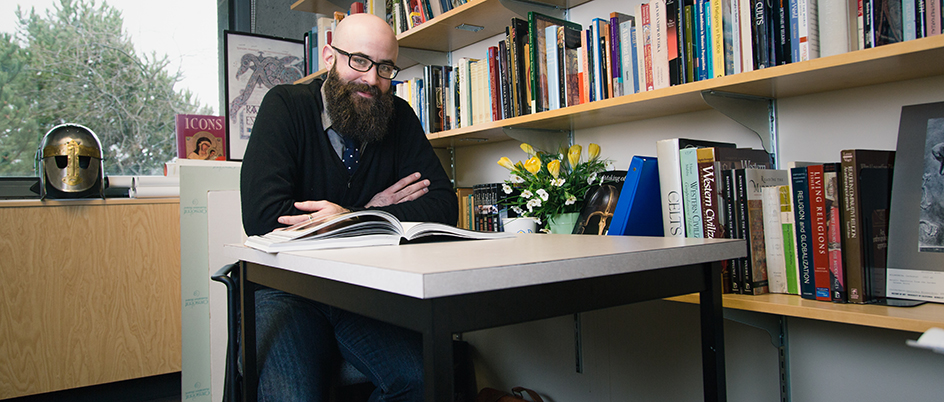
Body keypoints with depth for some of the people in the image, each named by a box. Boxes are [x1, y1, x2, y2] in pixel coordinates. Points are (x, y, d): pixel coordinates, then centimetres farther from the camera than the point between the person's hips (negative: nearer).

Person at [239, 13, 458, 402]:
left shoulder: (398, 118, 5)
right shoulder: (285, 106, -5)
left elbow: (444, 206, -4)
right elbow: (262, 216, -16)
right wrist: (371, 211, -12)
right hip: (287, 289, -2)